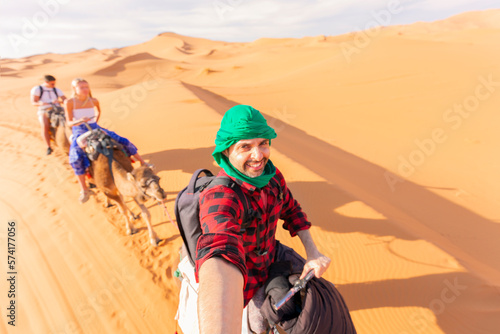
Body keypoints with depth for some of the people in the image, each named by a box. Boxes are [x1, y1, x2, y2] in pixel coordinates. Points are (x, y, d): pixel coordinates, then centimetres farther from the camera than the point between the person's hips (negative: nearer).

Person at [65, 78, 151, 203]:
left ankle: (142, 162, 11)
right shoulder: (69, 102, -9)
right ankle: (84, 190, -16)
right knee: (75, 158, -27)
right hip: (79, 133, -3)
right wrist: (80, 121, -31)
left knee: (123, 141, -7)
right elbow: (69, 123, -12)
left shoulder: (93, 101, 1)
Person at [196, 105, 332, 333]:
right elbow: (222, 261, -64)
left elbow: (290, 210, 0)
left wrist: (313, 253, -12)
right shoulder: (219, 197, -44)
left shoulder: (271, 175, -19)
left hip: (269, 254, 6)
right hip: (242, 277, -5)